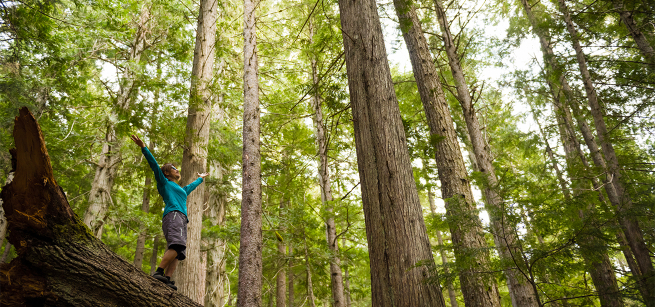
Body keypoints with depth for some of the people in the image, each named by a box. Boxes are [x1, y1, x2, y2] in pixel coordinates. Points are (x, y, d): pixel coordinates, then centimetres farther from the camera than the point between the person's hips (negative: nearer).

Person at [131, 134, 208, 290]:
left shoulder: (181, 190, 37)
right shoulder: (164, 183, 17)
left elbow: (192, 186, 58)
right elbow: (154, 165, 9)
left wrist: (200, 179, 75)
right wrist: (143, 147, 2)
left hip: (182, 219, 8)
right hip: (173, 215, -8)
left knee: (178, 252, -10)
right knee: (176, 245, -29)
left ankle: (167, 279, -21)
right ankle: (158, 272, -33)